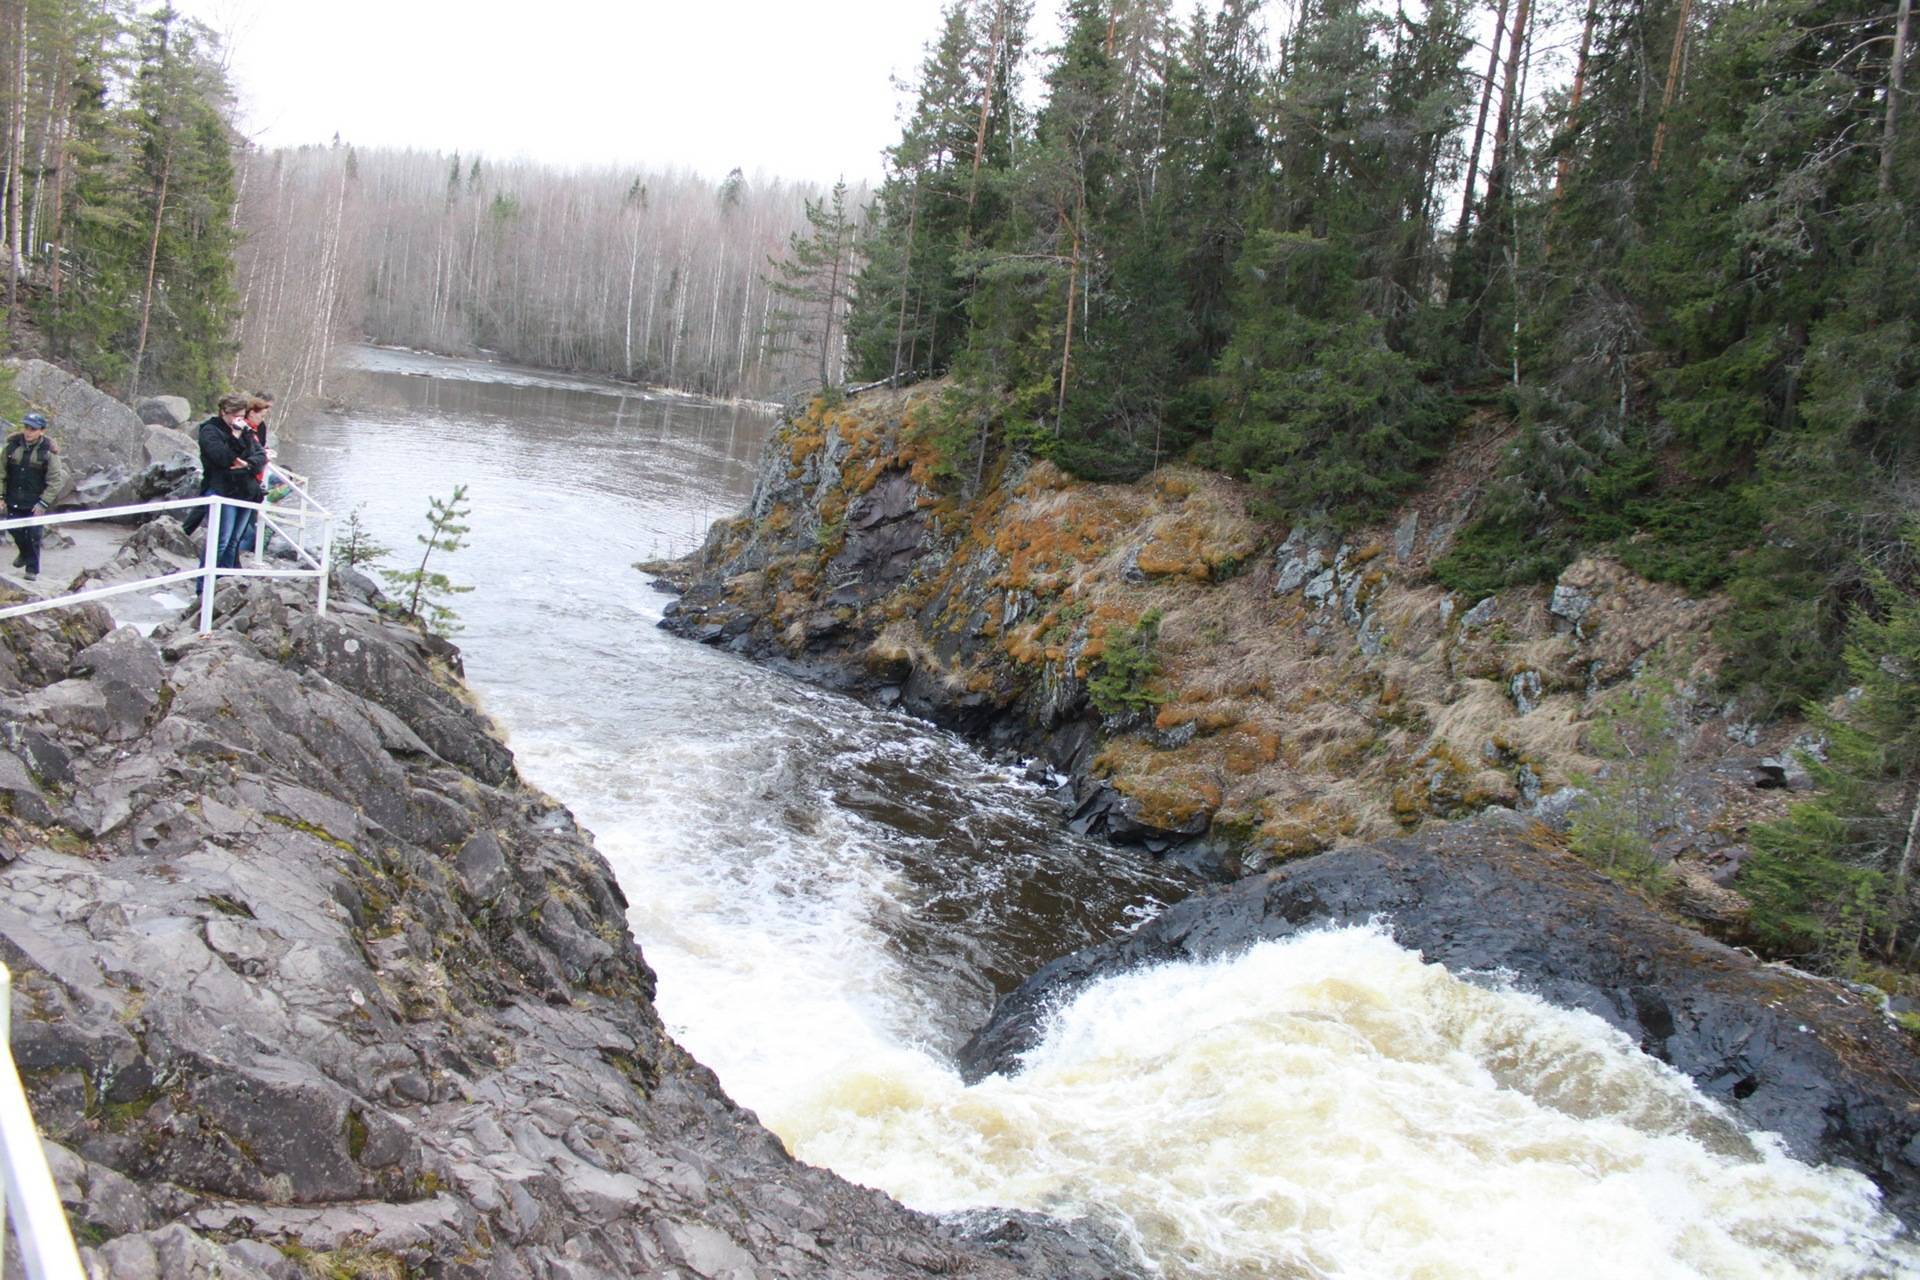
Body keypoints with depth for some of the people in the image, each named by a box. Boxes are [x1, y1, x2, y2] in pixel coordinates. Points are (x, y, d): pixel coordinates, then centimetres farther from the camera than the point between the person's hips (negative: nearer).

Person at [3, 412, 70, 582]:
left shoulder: (48, 452, -12)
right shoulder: (12, 445, -3)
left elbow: (55, 481, -10)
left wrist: (44, 503, -14)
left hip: (35, 502, -3)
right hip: (14, 500, 3)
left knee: (33, 536, 1)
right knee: (15, 531, 14)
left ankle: (32, 569, 16)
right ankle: (24, 554, 43)